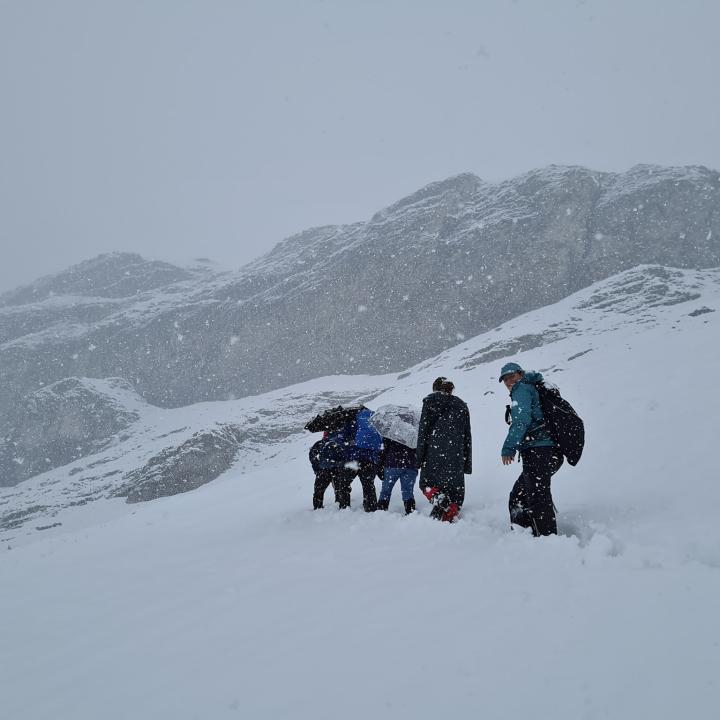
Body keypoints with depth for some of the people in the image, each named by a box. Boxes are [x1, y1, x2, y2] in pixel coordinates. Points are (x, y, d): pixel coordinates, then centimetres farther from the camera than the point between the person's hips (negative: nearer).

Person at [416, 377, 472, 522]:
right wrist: (467, 464, 16)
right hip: (456, 454, 3)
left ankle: (438, 497, -20)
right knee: (455, 490, 7)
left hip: (434, 452, -3)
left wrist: (420, 458, -1)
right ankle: (449, 519, -6)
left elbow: (423, 430, -2)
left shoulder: (430, 401, 6)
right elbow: (467, 436, 14)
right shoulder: (461, 405, 16)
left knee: (427, 483, 11)